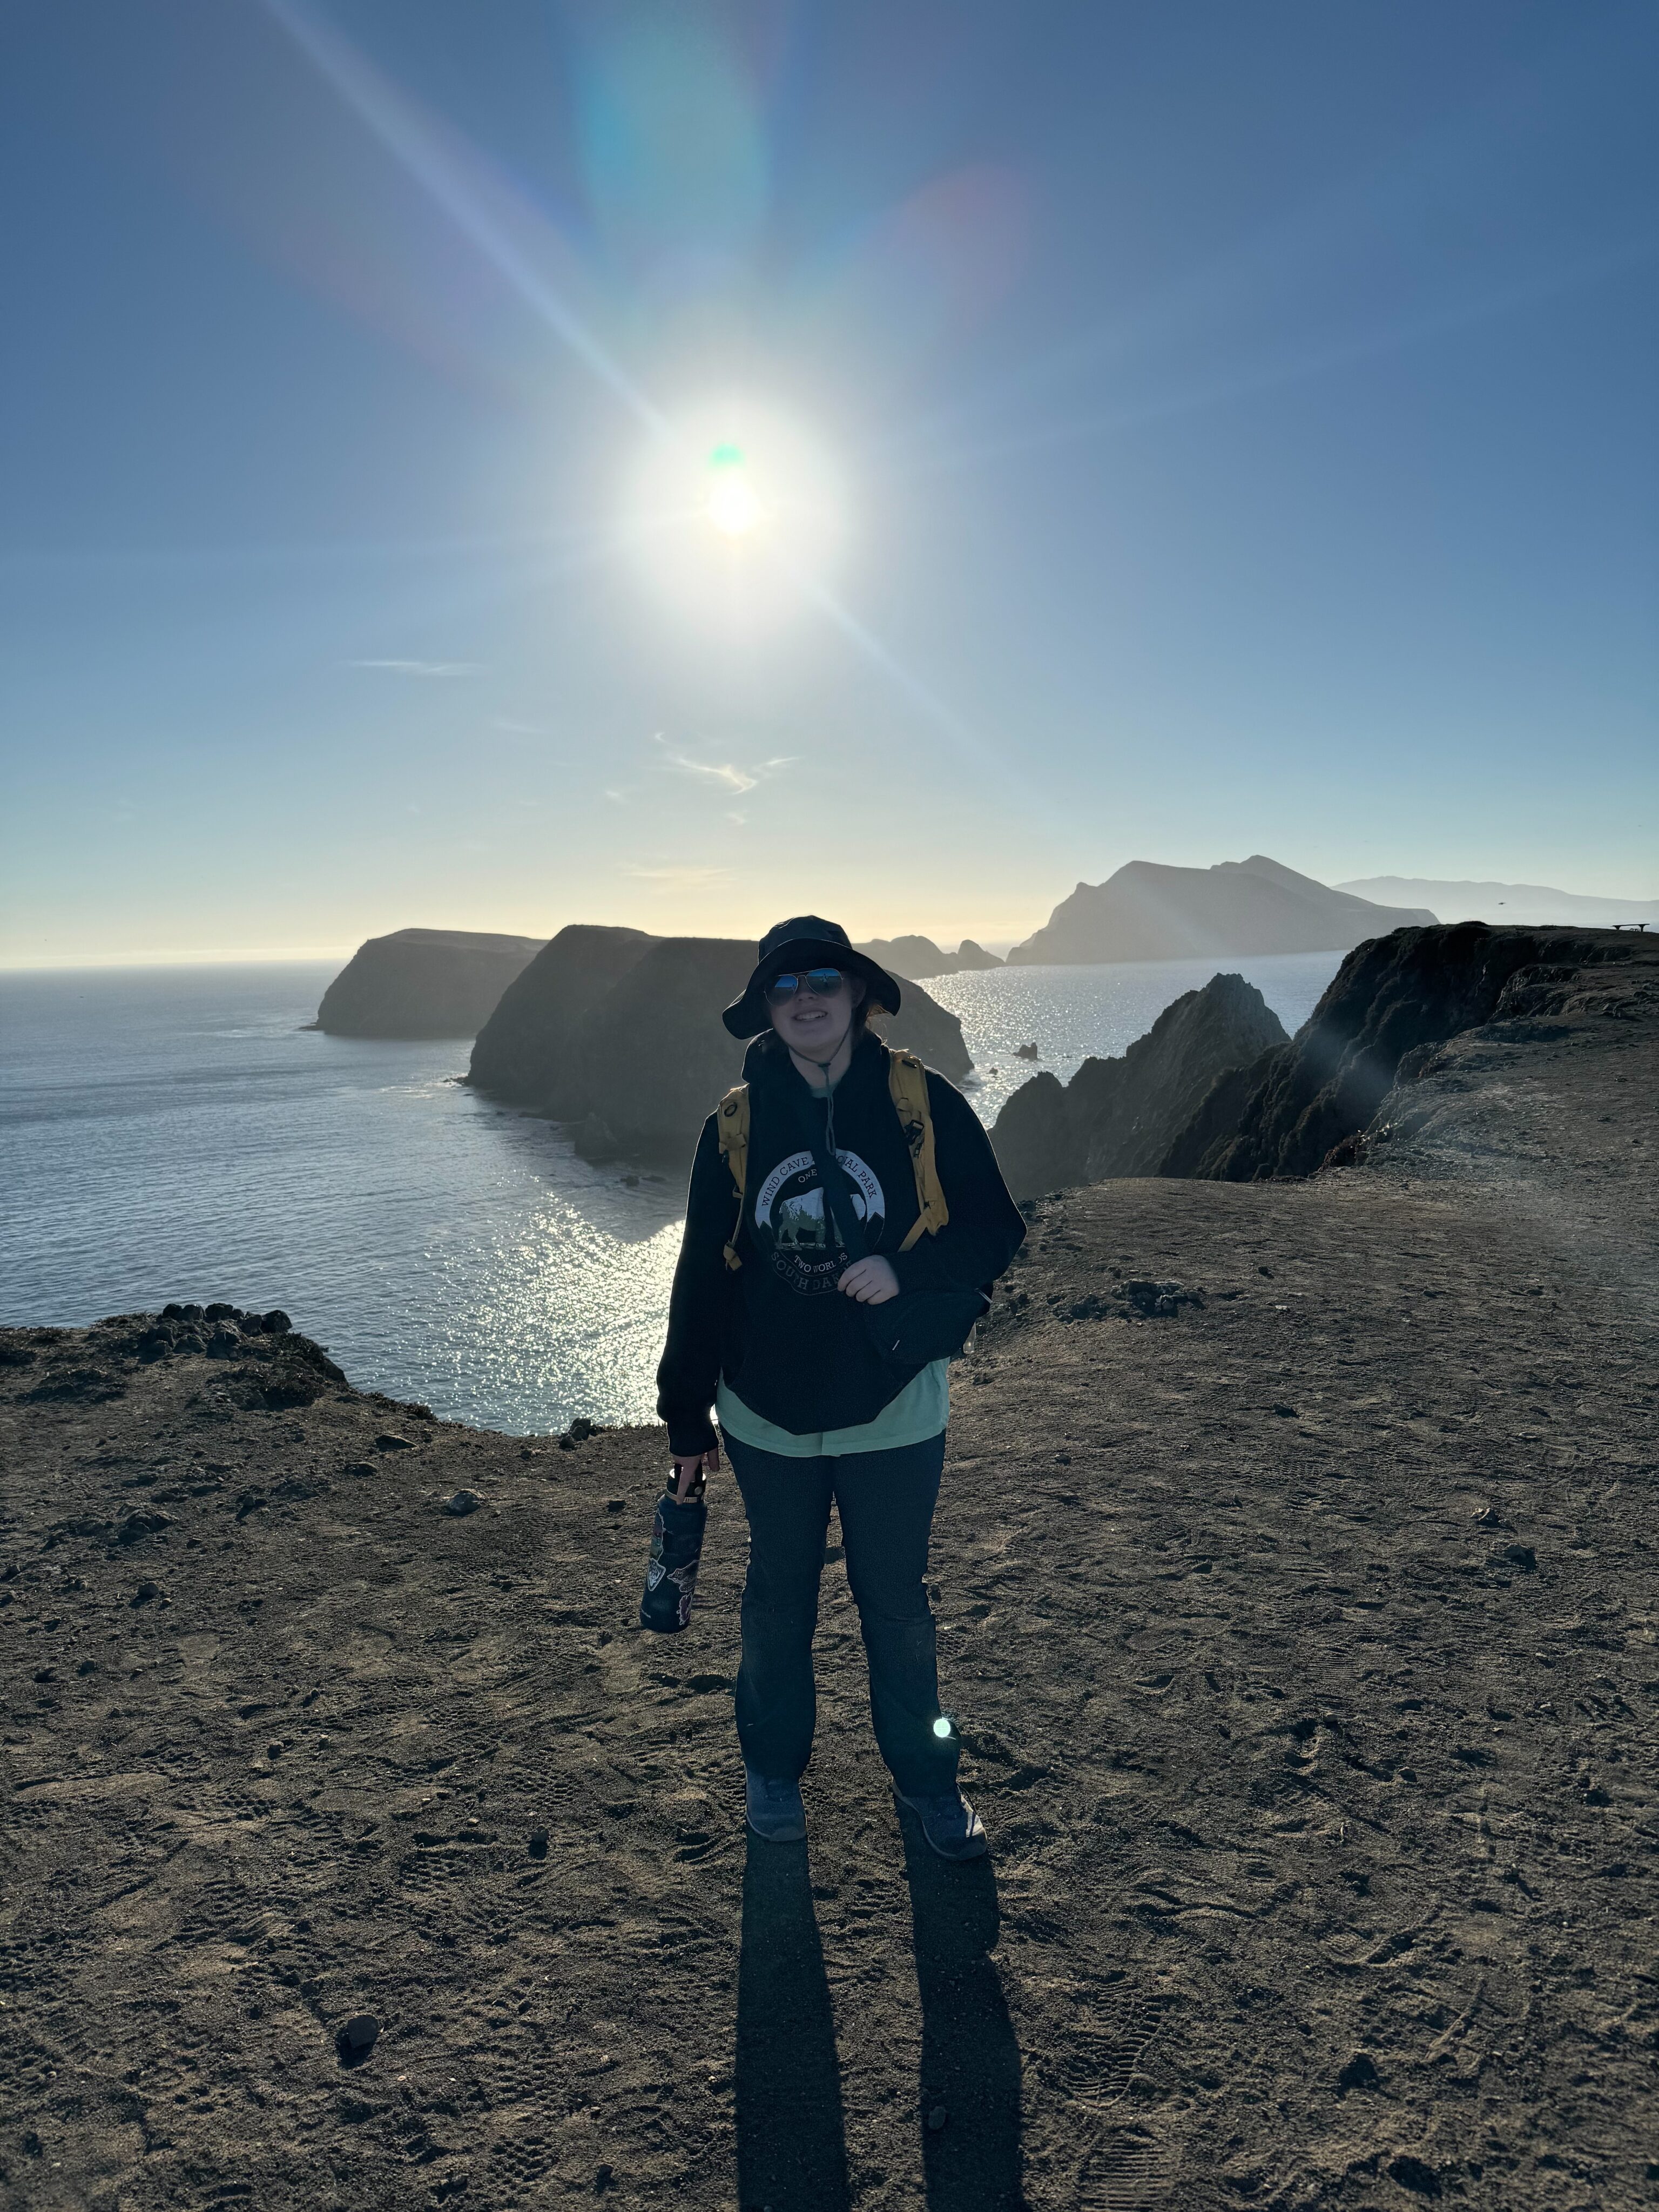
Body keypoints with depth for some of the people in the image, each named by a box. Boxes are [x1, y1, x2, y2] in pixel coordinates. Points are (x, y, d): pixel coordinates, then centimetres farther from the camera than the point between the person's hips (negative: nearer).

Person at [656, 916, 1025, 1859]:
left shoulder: (925, 1105, -9)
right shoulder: (737, 1122, -3)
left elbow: (996, 1231, -4)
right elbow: (702, 1276, 1)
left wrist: (907, 1269, -23)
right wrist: (689, 1417, 3)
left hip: (894, 1413, -1)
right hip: (769, 1417, 2)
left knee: (897, 1601, 15)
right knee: (778, 1600, 19)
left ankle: (926, 1774, 38)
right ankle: (774, 1769, 41)